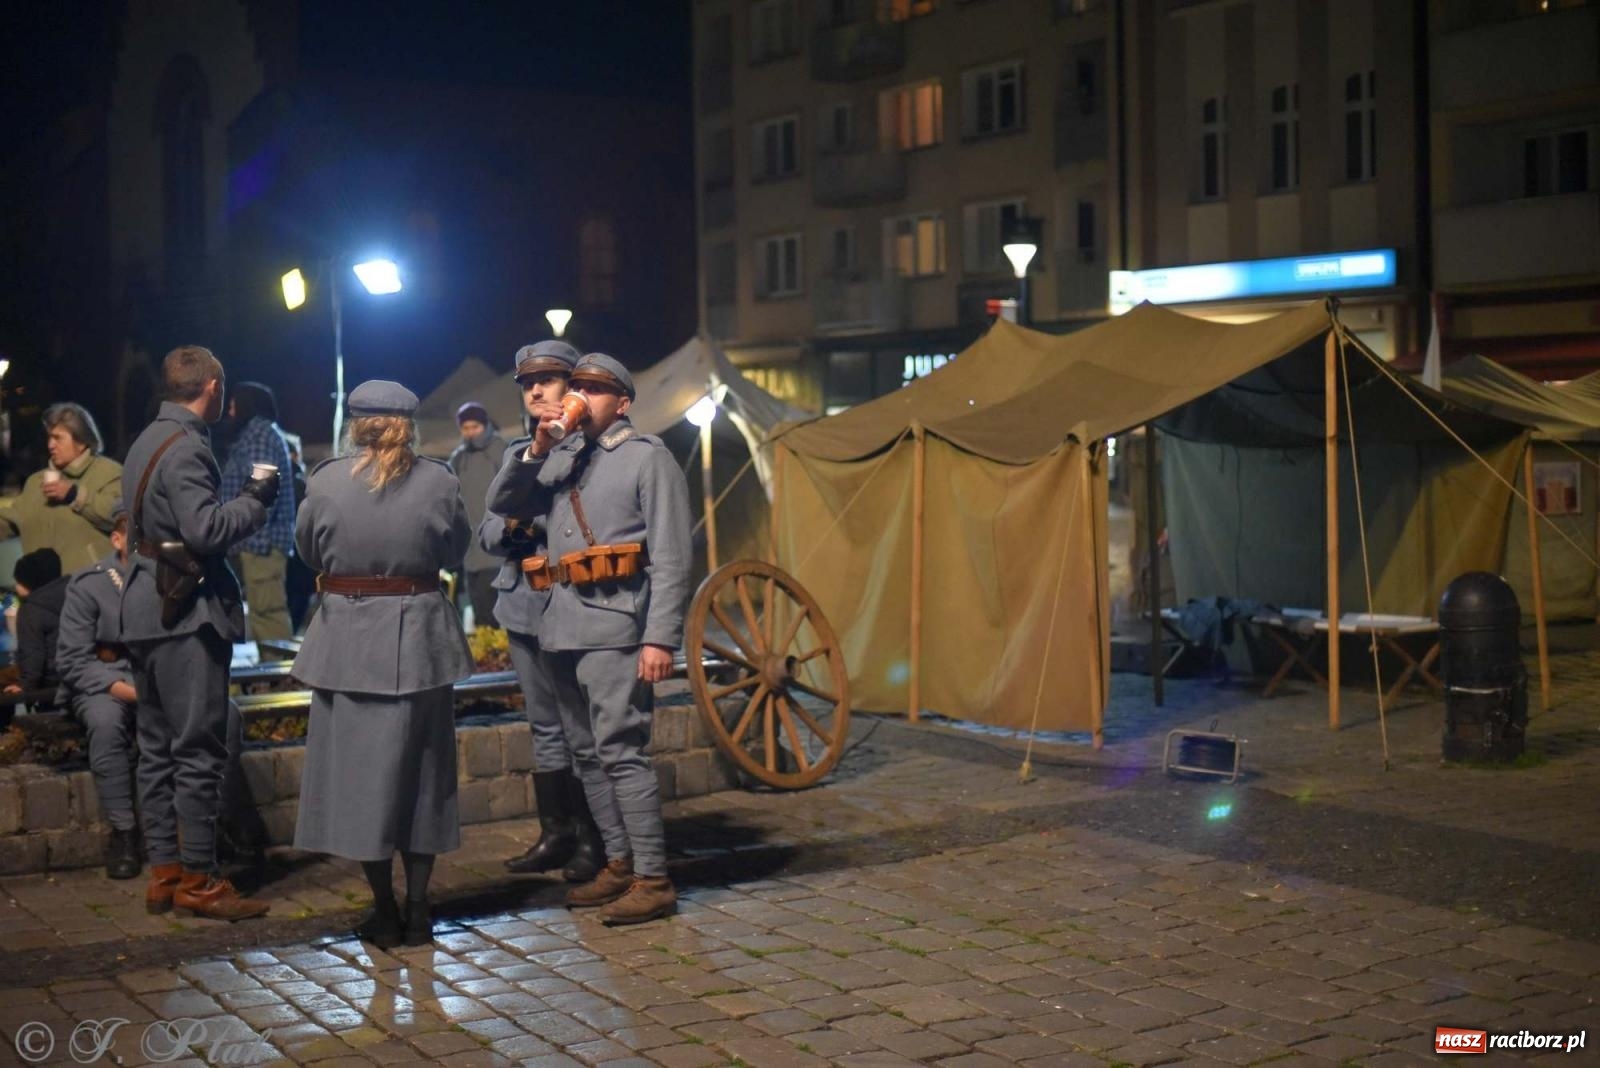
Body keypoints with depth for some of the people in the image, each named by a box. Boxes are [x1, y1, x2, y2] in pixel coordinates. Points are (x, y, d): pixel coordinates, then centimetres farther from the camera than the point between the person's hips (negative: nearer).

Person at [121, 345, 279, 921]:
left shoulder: (149, 441, 15)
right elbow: (205, 529, -24)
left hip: (148, 610, 10)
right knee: (198, 750, -4)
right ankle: (198, 879, 1)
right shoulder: (185, 448, -15)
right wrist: (256, 498, -11)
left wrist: (246, 497, 18)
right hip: (186, 612, -10)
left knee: (158, 746, 11)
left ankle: (163, 872, 17)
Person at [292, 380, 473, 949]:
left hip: (348, 639, -1)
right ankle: (416, 911, 14)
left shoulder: (326, 481, -7)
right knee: (421, 768, 11)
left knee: (359, 769, 8)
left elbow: (308, 551, 5)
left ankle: (384, 912, 10)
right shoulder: (438, 481, -6)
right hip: (419, 638, 1)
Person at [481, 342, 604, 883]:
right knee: (546, 726, 13)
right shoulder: (518, 453, 16)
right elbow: (486, 533, 14)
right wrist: (509, 524, -7)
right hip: (525, 606, 7)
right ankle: (555, 834, 22)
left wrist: (532, 517, -19)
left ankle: (592, 840, 10)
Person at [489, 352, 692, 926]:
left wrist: (661, 638, -16)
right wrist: (535, 451, 1)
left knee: (620, 749, -11)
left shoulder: (648, 457, 0)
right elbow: (501, 505, 14)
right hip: (562, 629, 7)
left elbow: (671, 558, -7)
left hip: (613, 628, -7)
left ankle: (653, 879, -5)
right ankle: (618, 864, 20)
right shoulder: (564, 462, 20)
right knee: (587, 752, 10)